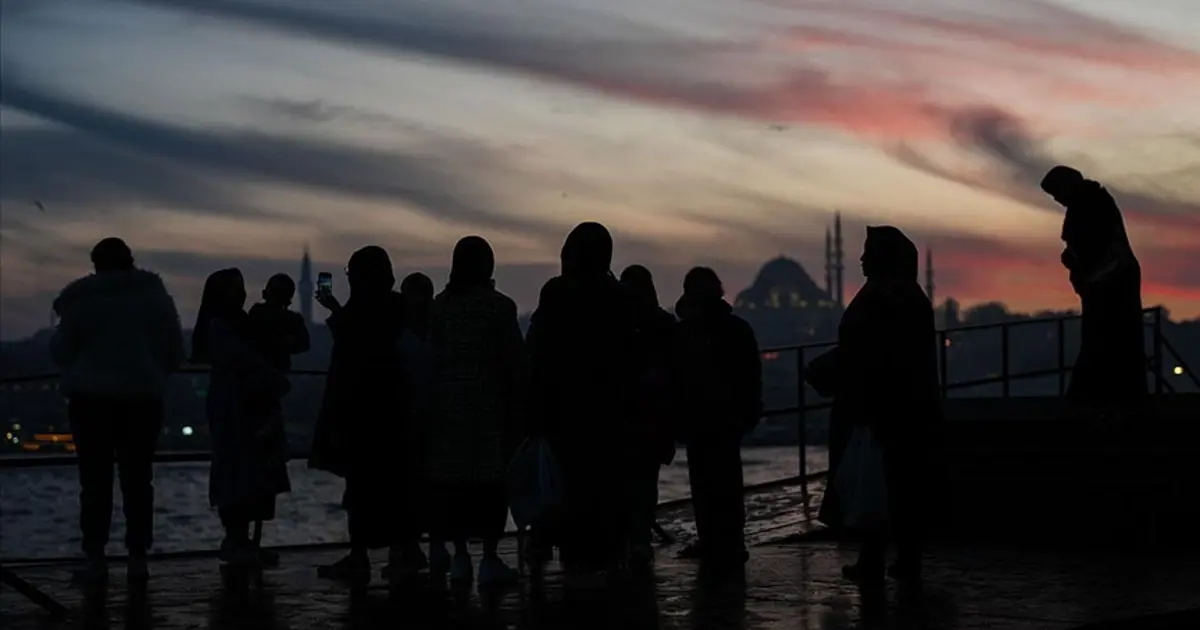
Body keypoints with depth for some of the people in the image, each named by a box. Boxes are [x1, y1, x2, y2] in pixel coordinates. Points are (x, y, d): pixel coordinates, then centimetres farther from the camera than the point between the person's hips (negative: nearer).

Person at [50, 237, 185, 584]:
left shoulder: (83, 299, -6)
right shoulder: (157, 296, 4)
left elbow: (61, 350, 0)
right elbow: (175, 353, 7)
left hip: (92, 398, -2)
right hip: (143, 398, 3)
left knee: (96, 479, 2)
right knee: (137, 479, 7)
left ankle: (96, 557, -2)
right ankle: (138, 557, 4)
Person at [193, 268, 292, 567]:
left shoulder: (237, 323, 18)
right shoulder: (219, 326, -9)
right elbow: (245, 362, -17)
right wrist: (279, 382, -10)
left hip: (248, 407, 9)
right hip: (233, 408, -9)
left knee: (253, 475, 6)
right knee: (238, 474, -9)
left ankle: (240, 540, 8)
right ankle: (234, 541, -6)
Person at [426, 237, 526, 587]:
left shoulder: (439, 306, 3)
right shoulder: (499, 306, -7)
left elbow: (431, 356, 2)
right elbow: (516, 361, -7)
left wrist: (434, 398, 9)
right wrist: (519, 401, 3)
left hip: (449, 404, 4)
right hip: (491, 404, -4)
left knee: (455, 478, 8)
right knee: (492, 478, 0)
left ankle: (460, 555, 9)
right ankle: (490, 558, -2)